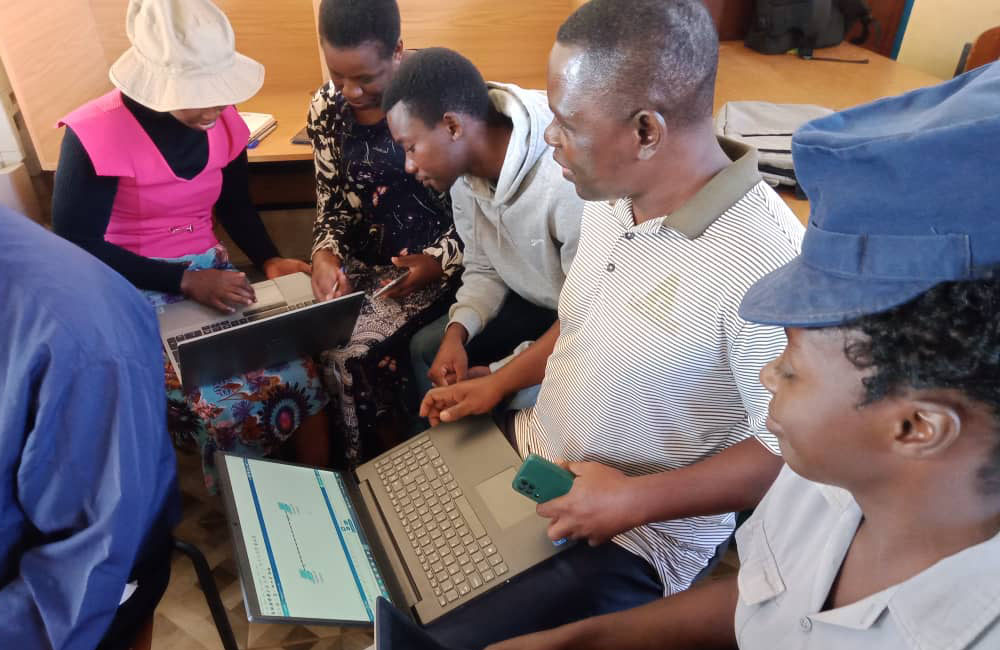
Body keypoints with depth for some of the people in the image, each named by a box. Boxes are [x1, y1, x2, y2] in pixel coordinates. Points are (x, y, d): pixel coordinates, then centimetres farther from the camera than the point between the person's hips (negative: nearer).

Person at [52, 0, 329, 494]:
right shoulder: (95, 134, -16)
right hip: (135, 294, -4)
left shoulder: (222, 120, 0)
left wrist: (269, 260, -6)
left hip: (214, 276, 4)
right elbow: (77, 246, -14)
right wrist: (186, 281, -23)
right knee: (229, 405, -24)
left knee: (301, 376, -19)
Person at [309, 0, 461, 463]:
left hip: (434, 261, -5)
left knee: (357, 350, -21)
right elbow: (332, 203, 7)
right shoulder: (326, 108, 0)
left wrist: (438, 263, -24)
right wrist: (326, 254, -13)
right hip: (363, 261, 5)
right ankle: (363, 464, 9)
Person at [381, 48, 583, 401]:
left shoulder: (568, 183, -35)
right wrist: (456, 333, -16)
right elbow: (484, 269, 2)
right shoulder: (462, 167, -9)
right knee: (427, 348, 3)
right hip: (535, 302, 7)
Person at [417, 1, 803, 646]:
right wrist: (500, 383, 6)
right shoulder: (612, 195, -5)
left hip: (634, 539, -7)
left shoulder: (766, 267, -31)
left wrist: (636, 501, -21)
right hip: (531, 455, 7)